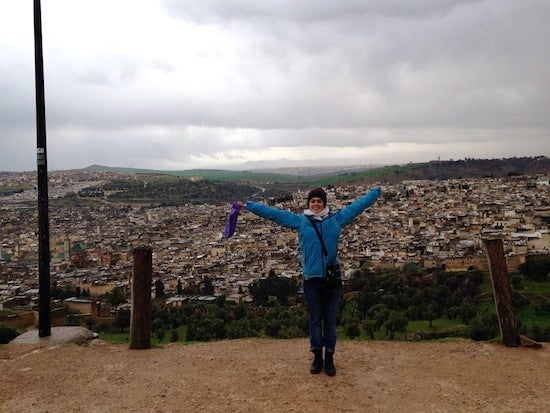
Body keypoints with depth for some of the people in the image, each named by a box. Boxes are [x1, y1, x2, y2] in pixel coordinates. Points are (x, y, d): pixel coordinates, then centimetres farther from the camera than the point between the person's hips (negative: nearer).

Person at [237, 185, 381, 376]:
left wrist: (376, 191, 15)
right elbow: (272, 212, 1)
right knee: (315, 319, 10)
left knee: (330, 320, 9)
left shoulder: (337, 218, 5)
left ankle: (329, 358, 21)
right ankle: (317, 358, 24)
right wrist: (248, 205, 0)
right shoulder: (299, 220, 2)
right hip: (311, 278, -1)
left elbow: (359, 204, 12)